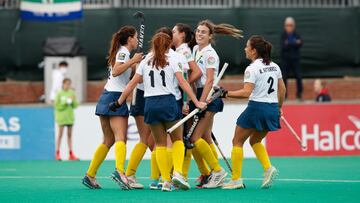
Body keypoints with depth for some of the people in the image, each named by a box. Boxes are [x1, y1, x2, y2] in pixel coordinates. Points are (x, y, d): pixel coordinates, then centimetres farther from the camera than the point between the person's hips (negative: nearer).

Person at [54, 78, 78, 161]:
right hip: (61, 116, -4)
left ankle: (71, 154, 7)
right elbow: (57, 106, -9)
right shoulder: (59, 93, -6)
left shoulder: (72, 93, 6)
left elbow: (75, 106, 7)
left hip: (70, 116, 4)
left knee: (70, 135, 6)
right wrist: (65, 103, -18)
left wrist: (73, 101, -12)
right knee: (60, 134, -3)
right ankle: (57, 154, 0)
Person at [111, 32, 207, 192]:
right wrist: (196, 102, -6)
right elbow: (182, 83, -6)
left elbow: (132, 84, 10)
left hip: (150, 104, 2)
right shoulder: (172, 60, 2)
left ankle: (166, 181, 3)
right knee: (177, 140, 12)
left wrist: (119, 102, 19)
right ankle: (177, 173, -8)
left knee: (160, 144, 11)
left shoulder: (145, 62, 10)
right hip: (168, 102, -2)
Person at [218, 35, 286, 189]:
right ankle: (268, 168, 2)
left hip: (257, 107, -7)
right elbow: (282, 89, 15)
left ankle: (236, 179, 2)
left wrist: (226, 94, -15)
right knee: (255, 141, 24)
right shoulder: (274, 66, 10)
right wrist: (279, 107, 26)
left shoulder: (252, 68, -12)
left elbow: (246, 92, -20)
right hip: (272, 109, 7)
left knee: (237, 142, 7)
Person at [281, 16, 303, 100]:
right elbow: (283, 46, -15)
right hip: (286, 59, -1)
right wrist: (295, 43, -20)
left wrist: (289, 44, -20)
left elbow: (300, 44, -11)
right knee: (284, 77, 1)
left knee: (298, 76, -4)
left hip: (295, 59, 1)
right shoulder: (283, 35, -2)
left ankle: (299, 94, 5)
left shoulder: (296, 35, 2)